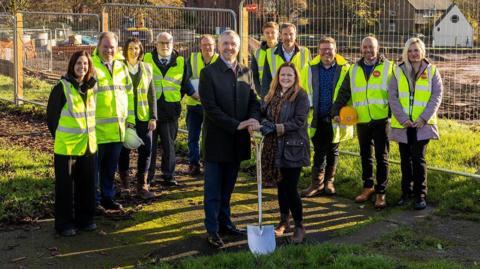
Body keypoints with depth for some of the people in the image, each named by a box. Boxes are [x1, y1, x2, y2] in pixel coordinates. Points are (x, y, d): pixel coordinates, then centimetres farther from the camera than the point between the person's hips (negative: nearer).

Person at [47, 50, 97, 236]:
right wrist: (60, 137, 1)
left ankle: (85, 218, 25)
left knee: (87, 184, 12)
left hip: (89, 145, 5)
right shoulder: (62, 88, -10)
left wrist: (90, 135, 11)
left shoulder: (92, 86, 5)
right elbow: (51, 116, -5)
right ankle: (64, 223, 13)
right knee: (65, 186, 3)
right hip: (66, 146, -5)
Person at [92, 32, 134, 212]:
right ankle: (94, 201, 15)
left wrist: (130, 120, 13)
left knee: (111, 168, 15)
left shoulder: (121, 67, 11)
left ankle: (108, 197, 28)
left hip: (117, 128, 6)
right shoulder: (91, 66, -8)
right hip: (97, 128, -5)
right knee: (94, 167, 5)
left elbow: (129, 94, 17)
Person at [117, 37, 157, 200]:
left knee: (146, 150, -5)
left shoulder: (147, 68, 8)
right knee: (124, 149, 6)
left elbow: (152, 94, 8)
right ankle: (124, 179, 28)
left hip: (143, 117, 2)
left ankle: (142, 186, 4)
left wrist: (153, 117, 0)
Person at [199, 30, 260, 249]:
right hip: (217, 139, -5)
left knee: (228, 187, 16)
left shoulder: (246, 72, 10)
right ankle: (212, 230, 10)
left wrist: (254, 119, -13)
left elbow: (253, 100, 9)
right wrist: (237, 125, -18)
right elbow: (210, 107, -14)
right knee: (213, 188, 2)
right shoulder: (208, 73, -8)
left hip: (237, 140, 5)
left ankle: (225, 222, 28)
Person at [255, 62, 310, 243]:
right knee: (281, 186, 14)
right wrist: (263, 124, -8)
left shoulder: (300, 96, -7)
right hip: (275, 148, 6)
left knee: (291, 188, -5)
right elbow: (264, 114, 15)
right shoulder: (273, 95, 11)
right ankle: (284, 221, 28)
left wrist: (275, 127, -21)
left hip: (293, 148, -5)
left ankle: (299, 226, 10)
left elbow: (299, 121, -16)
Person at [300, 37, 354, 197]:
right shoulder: (311, 68, 2)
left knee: (333, 151, 12)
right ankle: (317, 184, 9)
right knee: (319, 151, 3)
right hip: (317, 118, 1)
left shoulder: (344, 69, -3)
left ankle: (329, 182, 24)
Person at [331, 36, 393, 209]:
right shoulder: (354, 70, 9)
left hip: (381, 119, -4)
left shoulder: (388, 67, -1)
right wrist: (336, 111, -2)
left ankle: (381, 193, 7)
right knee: (365, 156, 14)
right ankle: (368, 187, 28)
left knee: (381, 157, 0)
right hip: (362, 121, 4)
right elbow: (344, 93, 10)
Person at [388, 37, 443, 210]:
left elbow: (437, 96, -2)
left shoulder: (432, 71, 3)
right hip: (402, 124, 2)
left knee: (418, 159, -6)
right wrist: (403, 118, -12)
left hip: (422, 124, -2)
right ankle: (407, 192, 22)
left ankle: (420, 195, 3)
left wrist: (424, 118, -12)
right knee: (405, 159, 10)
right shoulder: (398, 71, 4)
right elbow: (392, 97, -1)